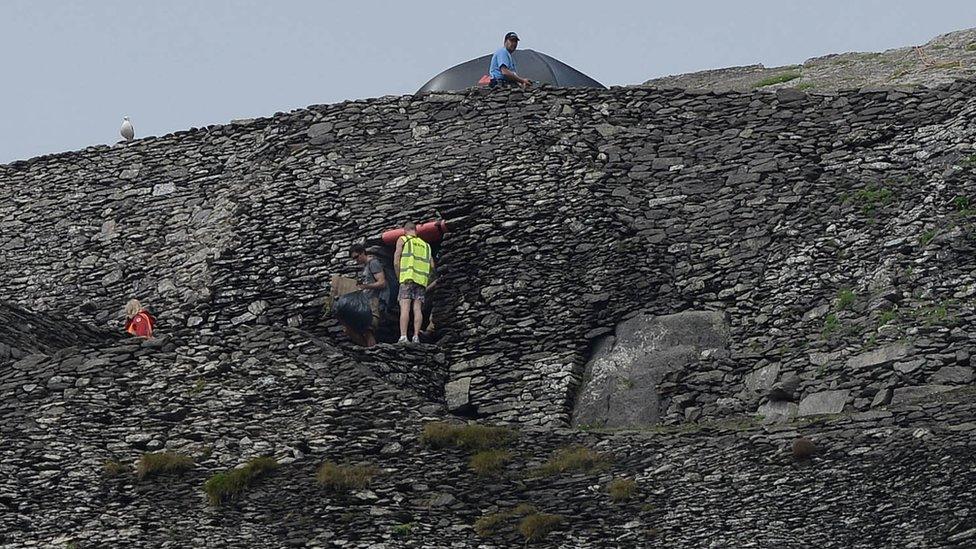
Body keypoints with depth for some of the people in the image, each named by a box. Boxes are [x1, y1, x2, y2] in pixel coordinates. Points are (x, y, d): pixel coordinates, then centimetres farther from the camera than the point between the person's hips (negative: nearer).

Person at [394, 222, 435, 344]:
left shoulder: (402, 240, 10)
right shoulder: (425, 245, 24)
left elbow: (396, 262, 1)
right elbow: (432, 266, 16)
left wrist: (399, 278, 9)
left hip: (408, 278, -4)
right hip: (422, 280, 4)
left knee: (405, 308, -13)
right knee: (417, 309, 0)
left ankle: (403, 337, -24)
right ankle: (416, 336, -12)